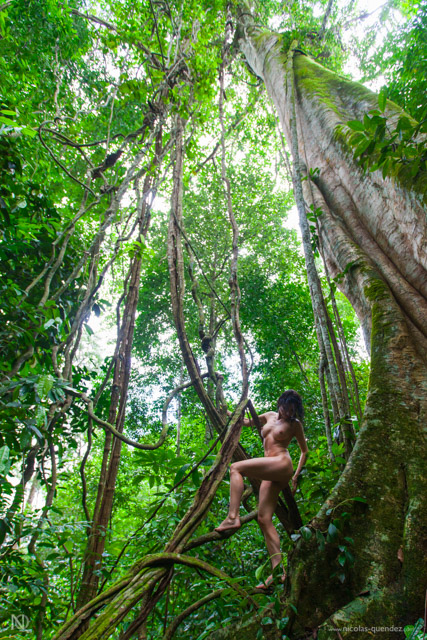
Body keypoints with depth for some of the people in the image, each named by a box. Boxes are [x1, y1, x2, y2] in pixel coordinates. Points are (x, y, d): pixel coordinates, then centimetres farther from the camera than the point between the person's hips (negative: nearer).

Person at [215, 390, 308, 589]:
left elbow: (304, 450, 12)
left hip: (282, 464, -6)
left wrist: (295, 477, 7)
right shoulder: (270, 416, 20)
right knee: (264, 519, -3)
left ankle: (233, 517, -29)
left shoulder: (294, 424, 7)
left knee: (236, 468, -20)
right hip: (270, 473, 7)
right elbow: (247, 421, 33)